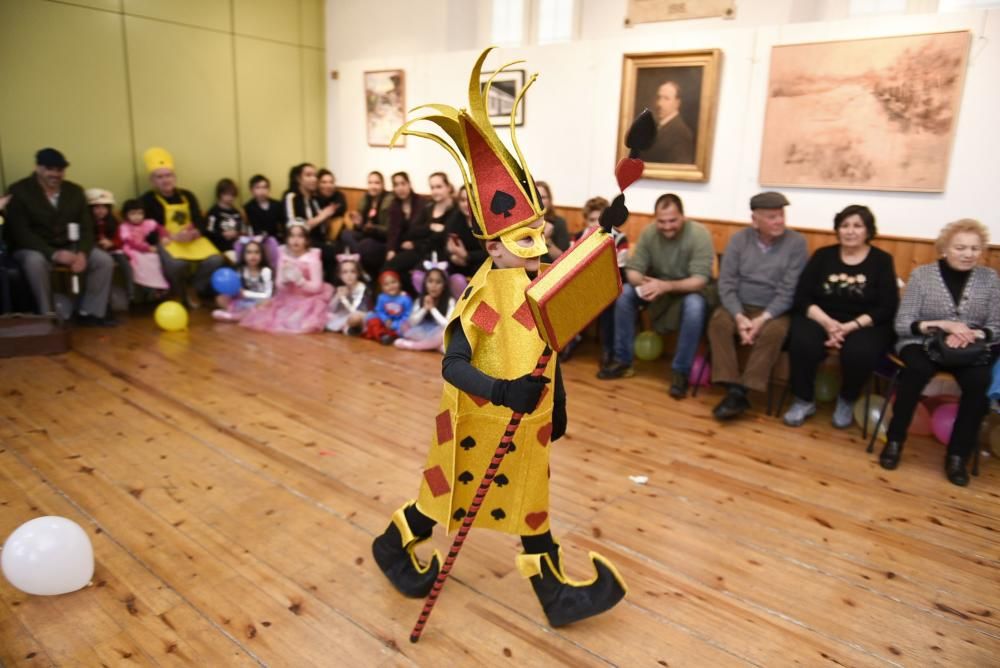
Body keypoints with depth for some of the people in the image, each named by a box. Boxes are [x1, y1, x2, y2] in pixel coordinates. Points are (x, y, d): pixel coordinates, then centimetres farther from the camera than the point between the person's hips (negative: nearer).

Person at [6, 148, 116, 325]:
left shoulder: (75, 191, 6)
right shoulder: (19, 191, -7)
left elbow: (86, 227, 2)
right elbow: (20, 232, -15)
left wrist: (82, 253, -19)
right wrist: (53, 254, -30)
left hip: (69, 247, 4)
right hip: (33, 249, -4)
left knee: (104, 260, -20)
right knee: (35, 262, -39)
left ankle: (91, 312, -10)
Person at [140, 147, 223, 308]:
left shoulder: (187, 195, 13)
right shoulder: (148, 199, 1)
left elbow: (200, 222, 7)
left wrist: (194, 233, -16)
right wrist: (174, 236, -21)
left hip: (192, 239, 4)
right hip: (165, 241, -4)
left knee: (215, 260, -24)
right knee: (176, 263, -38)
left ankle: (193, 289, 3)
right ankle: (181, 293, -4)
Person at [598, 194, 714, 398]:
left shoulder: (699, 234, -22)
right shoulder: (649, 232, -10)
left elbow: (701, 279, -29)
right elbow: (632, 268, -12)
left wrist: (666, 286, -44)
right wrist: (642, 283, -37)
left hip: (690, 290, -4)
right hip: (658, 287, 4)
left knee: (695, 306, -37)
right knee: (624, 293, -20)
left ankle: (680, 371, -22)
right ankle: (622, 360, -9)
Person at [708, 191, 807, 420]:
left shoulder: (796, 242, -6)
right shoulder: (739, 239, -1)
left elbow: (789, 291, -10)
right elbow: (726, 284, -6)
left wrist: (762, 319, -23)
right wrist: (739, 317, -21)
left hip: (774, 310, -1)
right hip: (739, 306, 2)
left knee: (774, 331, -33)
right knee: (719, 322, -28)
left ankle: (744, 390, -24)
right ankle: (734, 390, -27)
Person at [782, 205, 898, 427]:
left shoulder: (882, 260, 3)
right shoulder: (822, 255, 6)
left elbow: (887, 308, -4)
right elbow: (802, 297, -1)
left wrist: (851, 326, -19)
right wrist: (827, 322, -18)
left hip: (865, 324, -1)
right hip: (821, 319, 1)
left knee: (859, 352, -34)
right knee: (802, 344, -31)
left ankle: (847, 401, -1)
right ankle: (803, 401, -6)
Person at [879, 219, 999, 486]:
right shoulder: (922, 274, -2)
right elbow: (902, 325, -5)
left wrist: (971, 335, -17)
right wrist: (943, 325, -18)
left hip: (970, 350, 2)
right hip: (923, 344, -2)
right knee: (918, 369, -35)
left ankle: (957, 455, -14)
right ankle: (895, 440, -17)